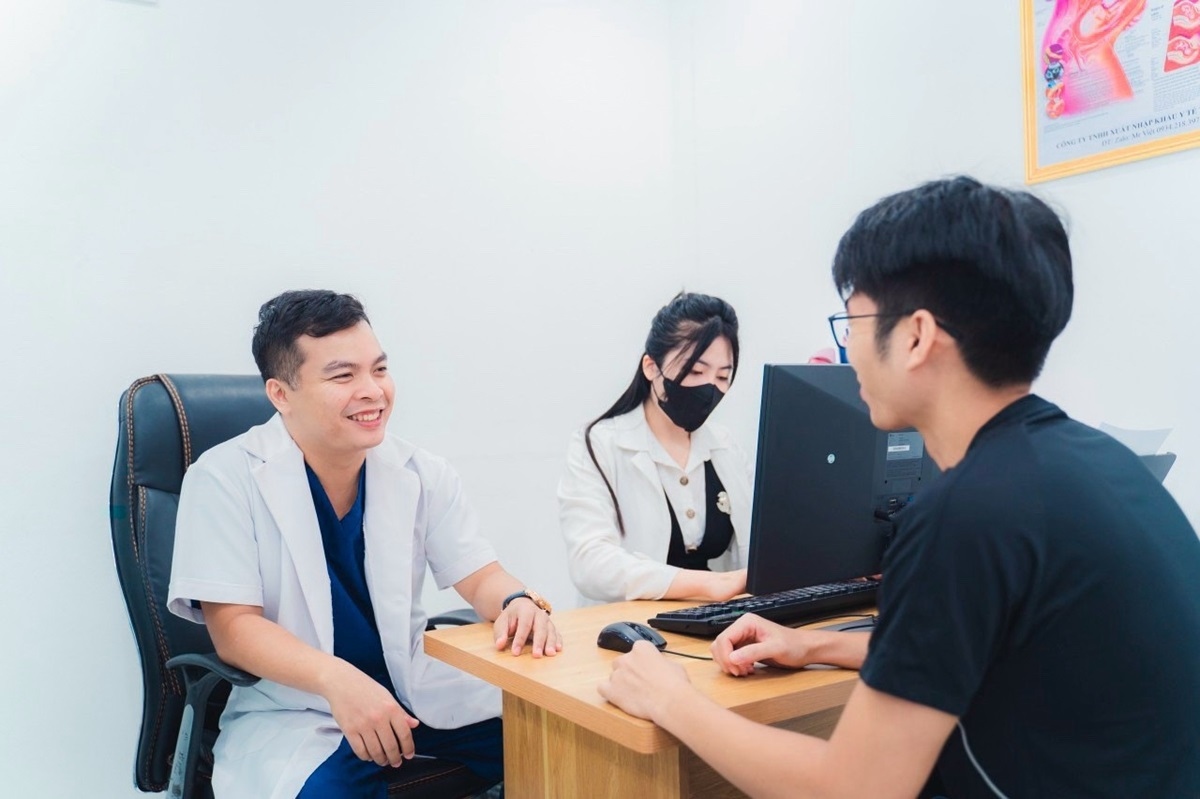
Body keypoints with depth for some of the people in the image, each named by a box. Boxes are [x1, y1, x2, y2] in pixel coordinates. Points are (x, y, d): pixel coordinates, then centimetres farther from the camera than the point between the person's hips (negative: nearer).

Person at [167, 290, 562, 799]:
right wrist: (335, 679, -33)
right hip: (290, 707, -4)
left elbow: (480, 577, 2)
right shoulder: (225, 478, -12)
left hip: (414, 687, 4)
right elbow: (233, 627, -16)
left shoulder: (421, 474, -1)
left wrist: (519, 602, -23)